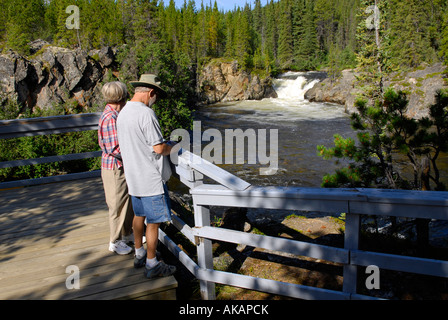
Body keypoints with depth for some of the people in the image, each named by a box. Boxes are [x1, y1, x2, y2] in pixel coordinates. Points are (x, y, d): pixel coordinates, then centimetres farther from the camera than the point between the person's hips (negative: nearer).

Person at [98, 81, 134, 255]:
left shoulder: (114, 115, 8)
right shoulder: (110, 118, -23)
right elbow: (115, 149, -26)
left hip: (121, 167, 10)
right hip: (114, 168, -10)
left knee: (129, 201, 20)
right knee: (117, 205, 4)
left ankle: (127, 233, 36)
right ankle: (115, 241, 20)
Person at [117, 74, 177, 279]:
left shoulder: (123, 113, 8)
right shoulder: (146, 113, -20)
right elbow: (159, 148, -22)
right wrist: (171, 148, 0)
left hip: (133, 177, 9)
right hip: (151, 178, -9)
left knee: (139, 215, 21)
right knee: (153, 222, 2)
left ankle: (140, 254, 35)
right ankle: (152, 265, 12)